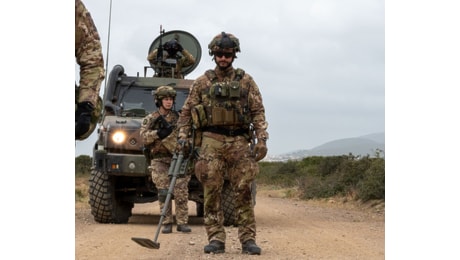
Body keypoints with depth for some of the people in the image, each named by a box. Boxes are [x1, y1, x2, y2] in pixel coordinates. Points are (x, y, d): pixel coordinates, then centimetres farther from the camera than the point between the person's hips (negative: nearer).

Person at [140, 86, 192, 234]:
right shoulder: (150, 119, 9)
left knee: (181, 191, -7)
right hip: (160, 160, 0)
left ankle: (182, 222, -3)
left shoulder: (178, 117, 11)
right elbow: (144, 137, -4)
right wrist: (158, 133, -19)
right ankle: (166, 223, 1)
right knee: (164, 192, -6)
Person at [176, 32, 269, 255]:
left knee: (243, 192, -2)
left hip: (239, 142, 0)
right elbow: (186, 112, 11)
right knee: (212, 192, -2)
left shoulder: (246, 81, 9)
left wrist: (261, 139, -6)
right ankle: (216, 239, 3)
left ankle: (248, 239, 2)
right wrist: (183, 137, 0)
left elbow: (258, 112, 5)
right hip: (211, 142, 0)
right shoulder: (202, 82, 9)